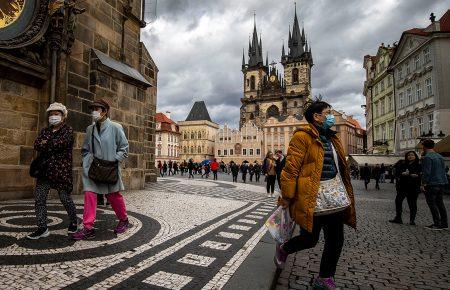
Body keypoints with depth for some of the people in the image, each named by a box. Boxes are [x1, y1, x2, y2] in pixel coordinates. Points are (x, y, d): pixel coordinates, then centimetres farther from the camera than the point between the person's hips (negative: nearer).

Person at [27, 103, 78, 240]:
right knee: (39, 198, 0)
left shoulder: (68, 130, -1)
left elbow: (60, 143, -18)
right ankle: (42, 228, 9)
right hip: (45, 170, 6)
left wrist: (45, 144, -4)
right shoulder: (45, 131, 16)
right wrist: (52, 145, -15)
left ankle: (73, 222, 23)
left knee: (65, 198, 2)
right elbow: (36, 144, 1)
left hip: (62, 170, -5)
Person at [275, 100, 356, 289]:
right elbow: (291, 168, -16)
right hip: (311, 199, -8)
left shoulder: (332, 139, 15)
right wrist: (287, 197, -16)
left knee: (336, 240, 12)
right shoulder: (302, 137, -12)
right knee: (310, 239, 4)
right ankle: (283, 249, 35)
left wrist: (345, 195, 19)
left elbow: (340, 168, 20)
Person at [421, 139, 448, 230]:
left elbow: (426, 172, -20)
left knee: (432, 204, -2)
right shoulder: (440, 156, 14)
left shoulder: (427, 157, -15)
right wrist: (443, 182, 24)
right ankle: (444, 223, 20)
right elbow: (443, 170, 19)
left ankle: (437, 224, -1)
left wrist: (424, 183, -16)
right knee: (440, 203, 15)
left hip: (431, 184, -9)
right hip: (441, 183, 9)